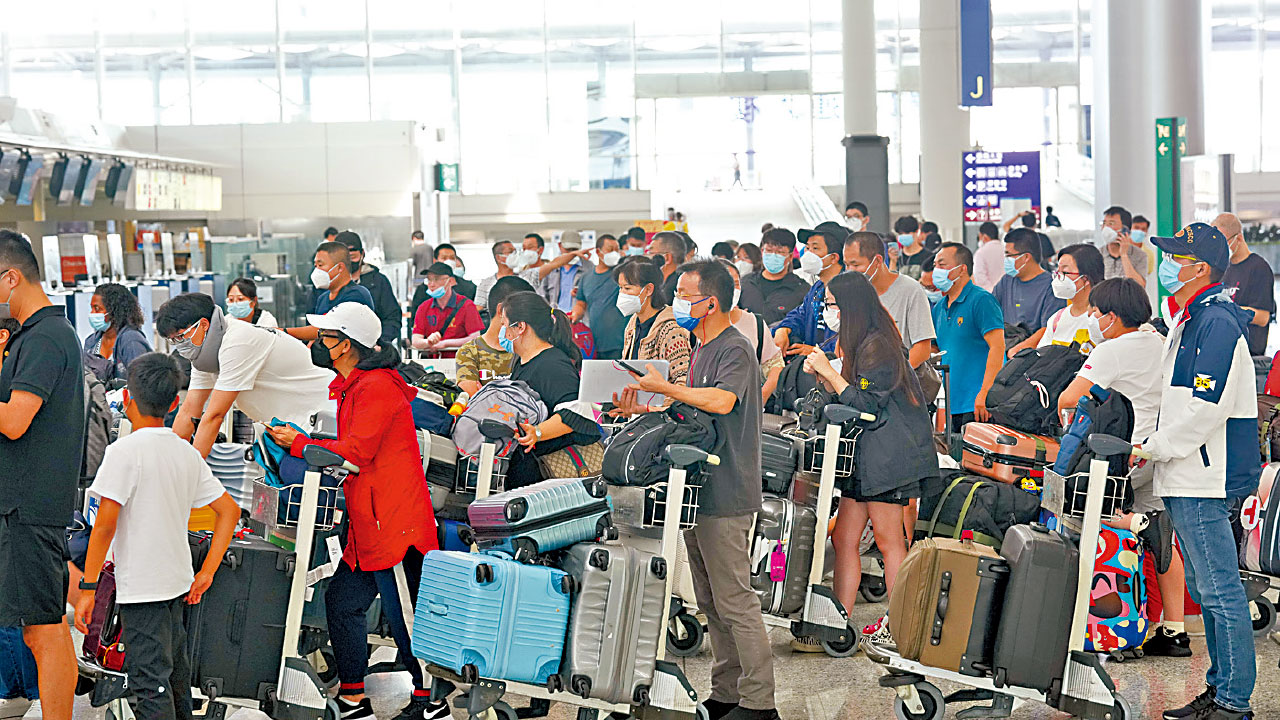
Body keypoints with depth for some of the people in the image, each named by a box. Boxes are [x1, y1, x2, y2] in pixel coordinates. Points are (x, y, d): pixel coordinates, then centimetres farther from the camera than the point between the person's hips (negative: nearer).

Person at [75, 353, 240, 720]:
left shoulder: (124, 451, -14)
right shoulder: (187, 453, 7)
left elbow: (105, 525, -17)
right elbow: (229, 510, 10)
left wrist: (88, 588, -13)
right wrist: (206, 573, 10)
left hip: (141, 590, -7)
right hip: (178, 585, 7)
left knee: (150, 684, -6)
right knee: (175, 679, 19)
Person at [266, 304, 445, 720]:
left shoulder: (376, 387, -15)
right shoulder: (353, 387, 18)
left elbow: (356, 452, -20)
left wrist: (298, 444, -10)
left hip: (394, 521, -11)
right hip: (369, 524, 11)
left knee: (403, 614, -4)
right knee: (342, 601, 12)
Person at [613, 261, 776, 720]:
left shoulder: (734, 350, -13)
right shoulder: (704, 350, 18)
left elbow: (721, 401, -32)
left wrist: (665, 387, -23)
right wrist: (647, 410, 11)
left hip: (727, 496, -10)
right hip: (701, 492, 10)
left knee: (734, 601, -8)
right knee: (711, 602, 14)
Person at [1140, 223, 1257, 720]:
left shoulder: (1217, 322, -16)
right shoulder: (1187, 320, 17)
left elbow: (1208, 408, -22)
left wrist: (1155, 448, -14)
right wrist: (1148, 440, 15)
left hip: (1207, 478, -11)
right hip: (1187, 477, 11)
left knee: (1220, 589, -7)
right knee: (1204, 588, 15)